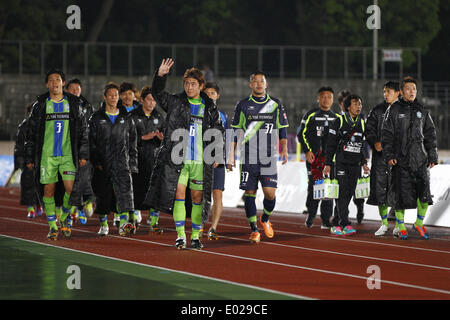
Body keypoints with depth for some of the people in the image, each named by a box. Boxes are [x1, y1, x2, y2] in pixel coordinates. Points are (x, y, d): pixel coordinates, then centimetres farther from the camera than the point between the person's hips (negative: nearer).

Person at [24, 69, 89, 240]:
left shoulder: (74, 104, 5)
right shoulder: (40, 105, 3)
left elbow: (83, 131, 9)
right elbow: (30, 133, 7)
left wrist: (83, 154, 2)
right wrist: (29, 157, 4)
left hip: (68, 155, 0)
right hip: (47, 155, 0)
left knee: (71, 188, -12)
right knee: (49, 190, 1)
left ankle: (65, 217, 14)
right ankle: (53, 226, 13)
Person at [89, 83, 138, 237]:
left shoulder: (126, 118, 10)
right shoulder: (96, 118, 5)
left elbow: (132, 143, 12)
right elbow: (91, 142, 1)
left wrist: (133, 164, 6)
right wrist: (96, 162, -8)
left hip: (121, 161, 0)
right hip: (102, 162, 0)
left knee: (124, 189, -19)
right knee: (102, 194, 6)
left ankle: (124, 223, -30)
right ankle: (103, 224, 22)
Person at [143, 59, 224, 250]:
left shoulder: (210, 108, 10)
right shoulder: (175, 103, 5)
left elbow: (218, 132, 16)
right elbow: (157, 93, -7)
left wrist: (217, 155, 8)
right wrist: (160, 76, -23)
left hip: (200, 161, 1)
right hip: (177, 159, -1)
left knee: (197, 197, 4)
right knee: (179, 194, -8)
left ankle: (196, 236, 13)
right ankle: (180, 236, -3)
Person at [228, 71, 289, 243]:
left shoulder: (276, 104, 8)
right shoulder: (243, 105, 5)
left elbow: (282, 129, 13)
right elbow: (235, 132, 8)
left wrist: (284, 149, 1)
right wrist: (231, 155, 4)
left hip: (269, 157, 0)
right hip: (248, 157, 0)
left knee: (270, 193, -7)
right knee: (250, 192, -1)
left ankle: (265, 219, 22)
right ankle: (254, 229, 9)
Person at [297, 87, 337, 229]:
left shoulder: (336, 117, 14)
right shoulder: (311, 115, 3)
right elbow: (302, 133, 2)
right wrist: (307, 151, -7)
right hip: (314, 156, -3)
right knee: (314, 185, -5)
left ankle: (326, 219, 2)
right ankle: (310, 214, 12)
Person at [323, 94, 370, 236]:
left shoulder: (362, 123, 12)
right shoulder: (340, 121, -3)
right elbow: (331, 144, -3)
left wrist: (364, 163, 14)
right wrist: (328, 164, -6)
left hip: (355, 165, 5)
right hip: (341, 163, -5)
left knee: (349, 194, 4)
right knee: (343, 192, -10)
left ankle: (337, 224, 11)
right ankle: (346, 224, -10)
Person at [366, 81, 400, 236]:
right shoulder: (378, 110, 9)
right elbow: (369, 129, 7)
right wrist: (375, 142, -12)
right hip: (380, 154, 2)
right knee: (380, 189, 2)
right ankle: (384, 223, 13)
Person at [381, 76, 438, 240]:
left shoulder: (422, 111, 12)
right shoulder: (394, 110, 3)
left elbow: (430, 135, 15)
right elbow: (387, 134, 0)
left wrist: (432, 156, 9)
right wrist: (389, 155, -9)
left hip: (420, 159, 2)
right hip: (400, 159, -2)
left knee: (424, 192, -6)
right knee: (401, 194, -1)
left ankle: (419, 223, 12)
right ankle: (401, 226, 13)